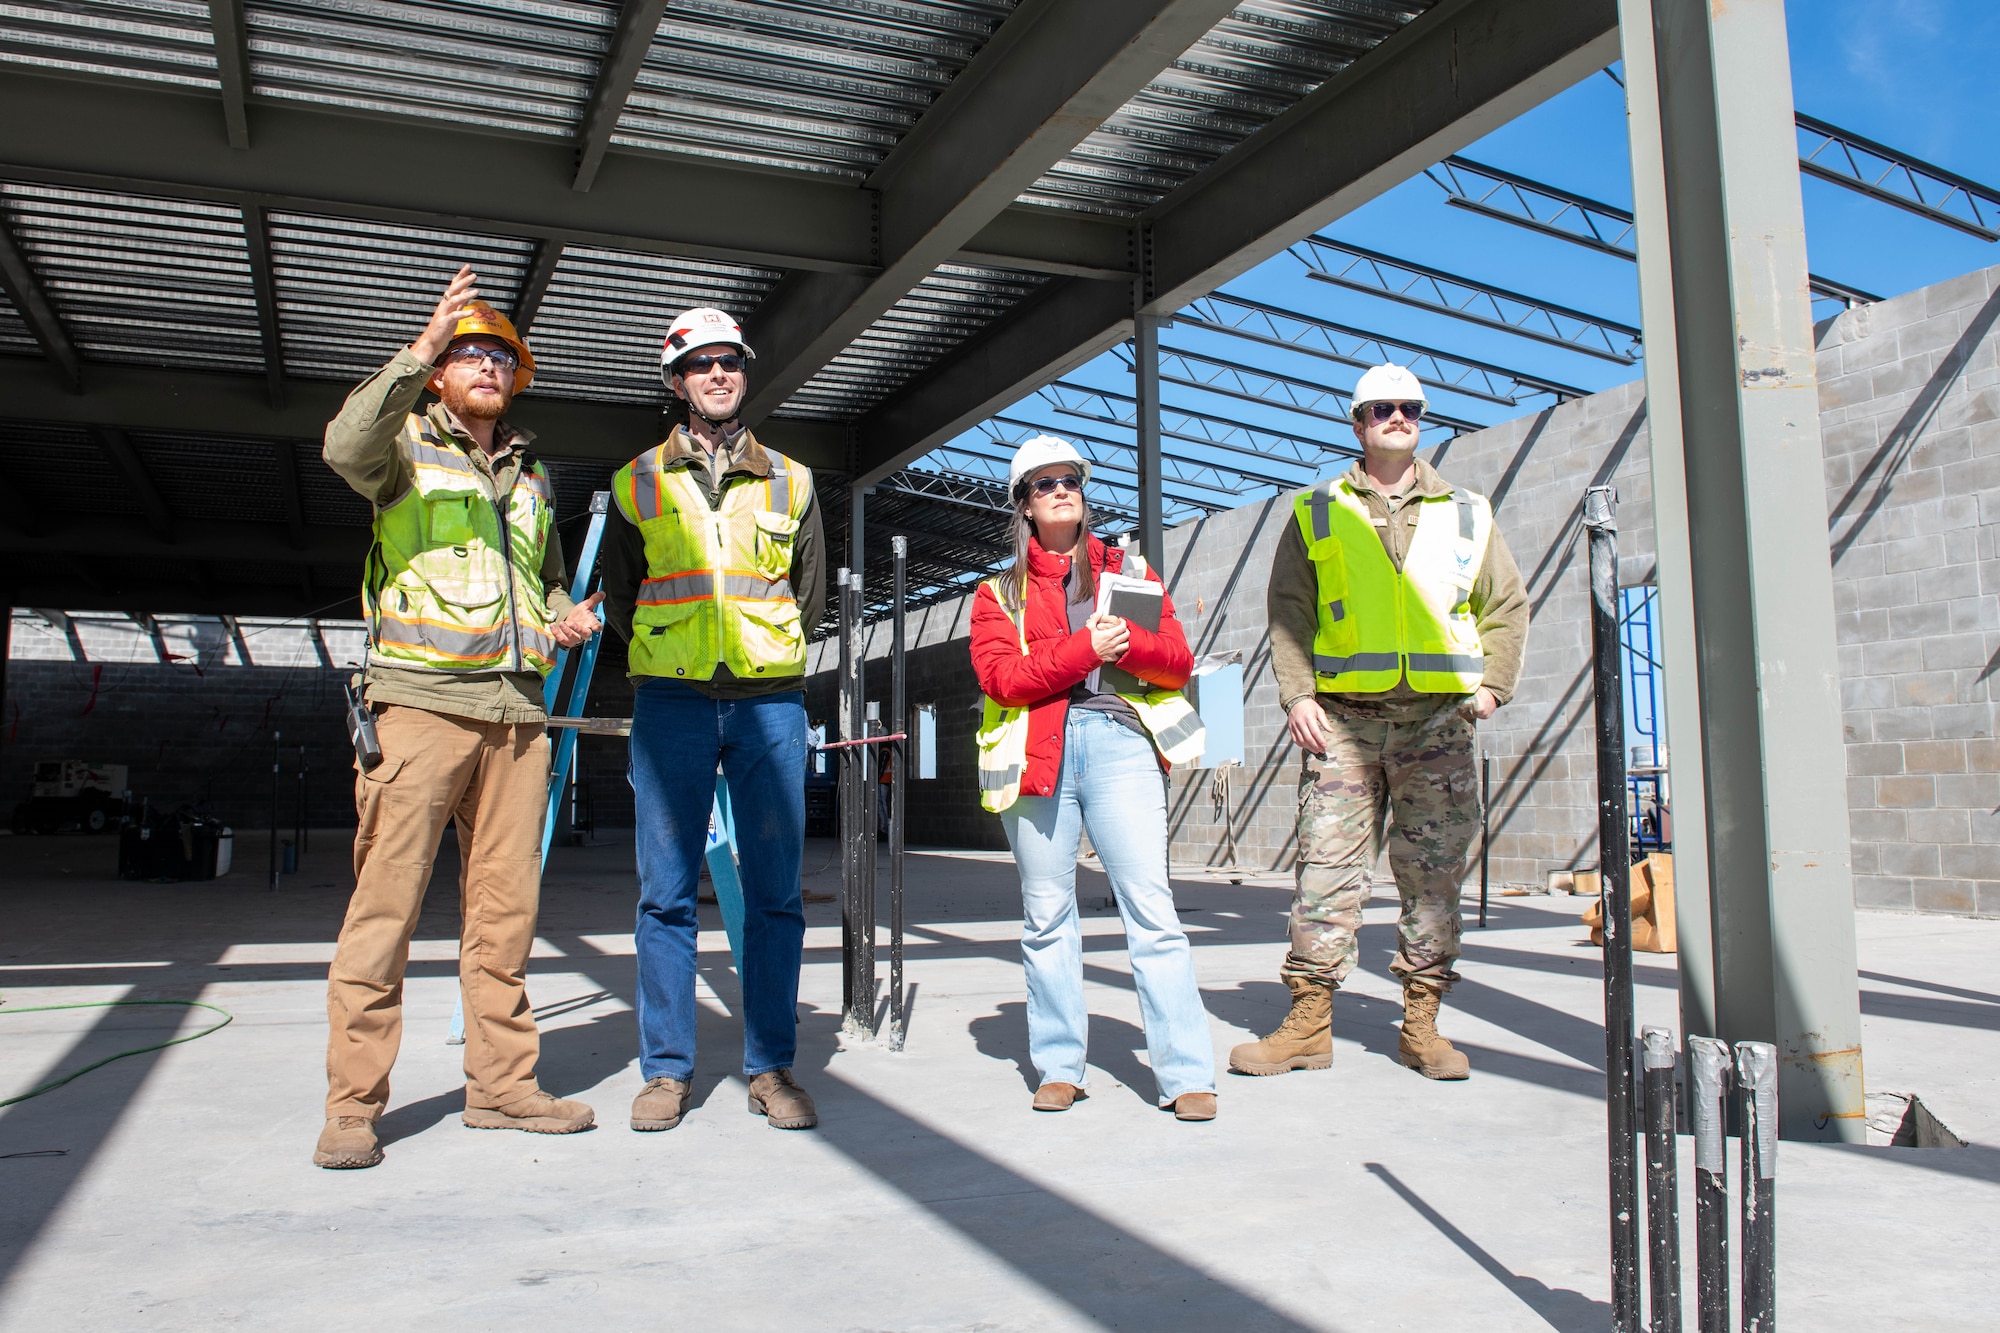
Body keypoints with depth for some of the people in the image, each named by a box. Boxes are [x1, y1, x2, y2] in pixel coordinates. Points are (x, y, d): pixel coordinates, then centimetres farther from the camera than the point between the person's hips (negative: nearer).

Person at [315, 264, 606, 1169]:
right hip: (424, 701, -5)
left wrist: (565, 619, 11)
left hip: (516, 712, 5)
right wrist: (421, 346, -24)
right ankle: (352, 1106, 2)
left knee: (506, 908, 6)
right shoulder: (405, 447, 7)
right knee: (386, 903, -5)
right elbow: (346, 448, -18)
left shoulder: (530, 475, 23)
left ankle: (501, 1083, 15)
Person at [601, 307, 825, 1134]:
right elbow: (618, 596, 18)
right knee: (667, 889, -1)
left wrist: (764, 656, 13)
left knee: (775, 890, 0)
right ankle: (666, 1071, 9)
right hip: (670, 701, 0)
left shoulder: (789, 483, 13)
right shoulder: (638, 481, 11)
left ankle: (772, 1068, 9)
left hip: (770, 700, 1)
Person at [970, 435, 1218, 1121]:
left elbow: (1178, 662, 11)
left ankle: (1186, 1075, -6)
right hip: (1035, 750, 1)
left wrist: (1129, 642, -9)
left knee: (1151, 905, -9)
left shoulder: (1129, 571, 20)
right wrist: (1085, 647, -10)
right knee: (1046, 915, 3)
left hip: (1120, 738, 0)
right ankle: (1059, 1068, 13)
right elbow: (1000, 676, -2)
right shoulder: (999, 592, 16)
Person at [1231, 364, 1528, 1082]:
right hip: (1342, 717, -1)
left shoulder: (1465, 513, 14)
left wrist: (1492, 685, 3)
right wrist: (1296, 693, -5)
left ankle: (1422, 1025, 14)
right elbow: (1287, 610, 8)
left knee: (1434, 872, 4)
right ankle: (1309, 1022, 3)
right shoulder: (1316, 513, 11)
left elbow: (1507, 606, 17)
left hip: (1438, 719, 2)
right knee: (1327, 866, -5)